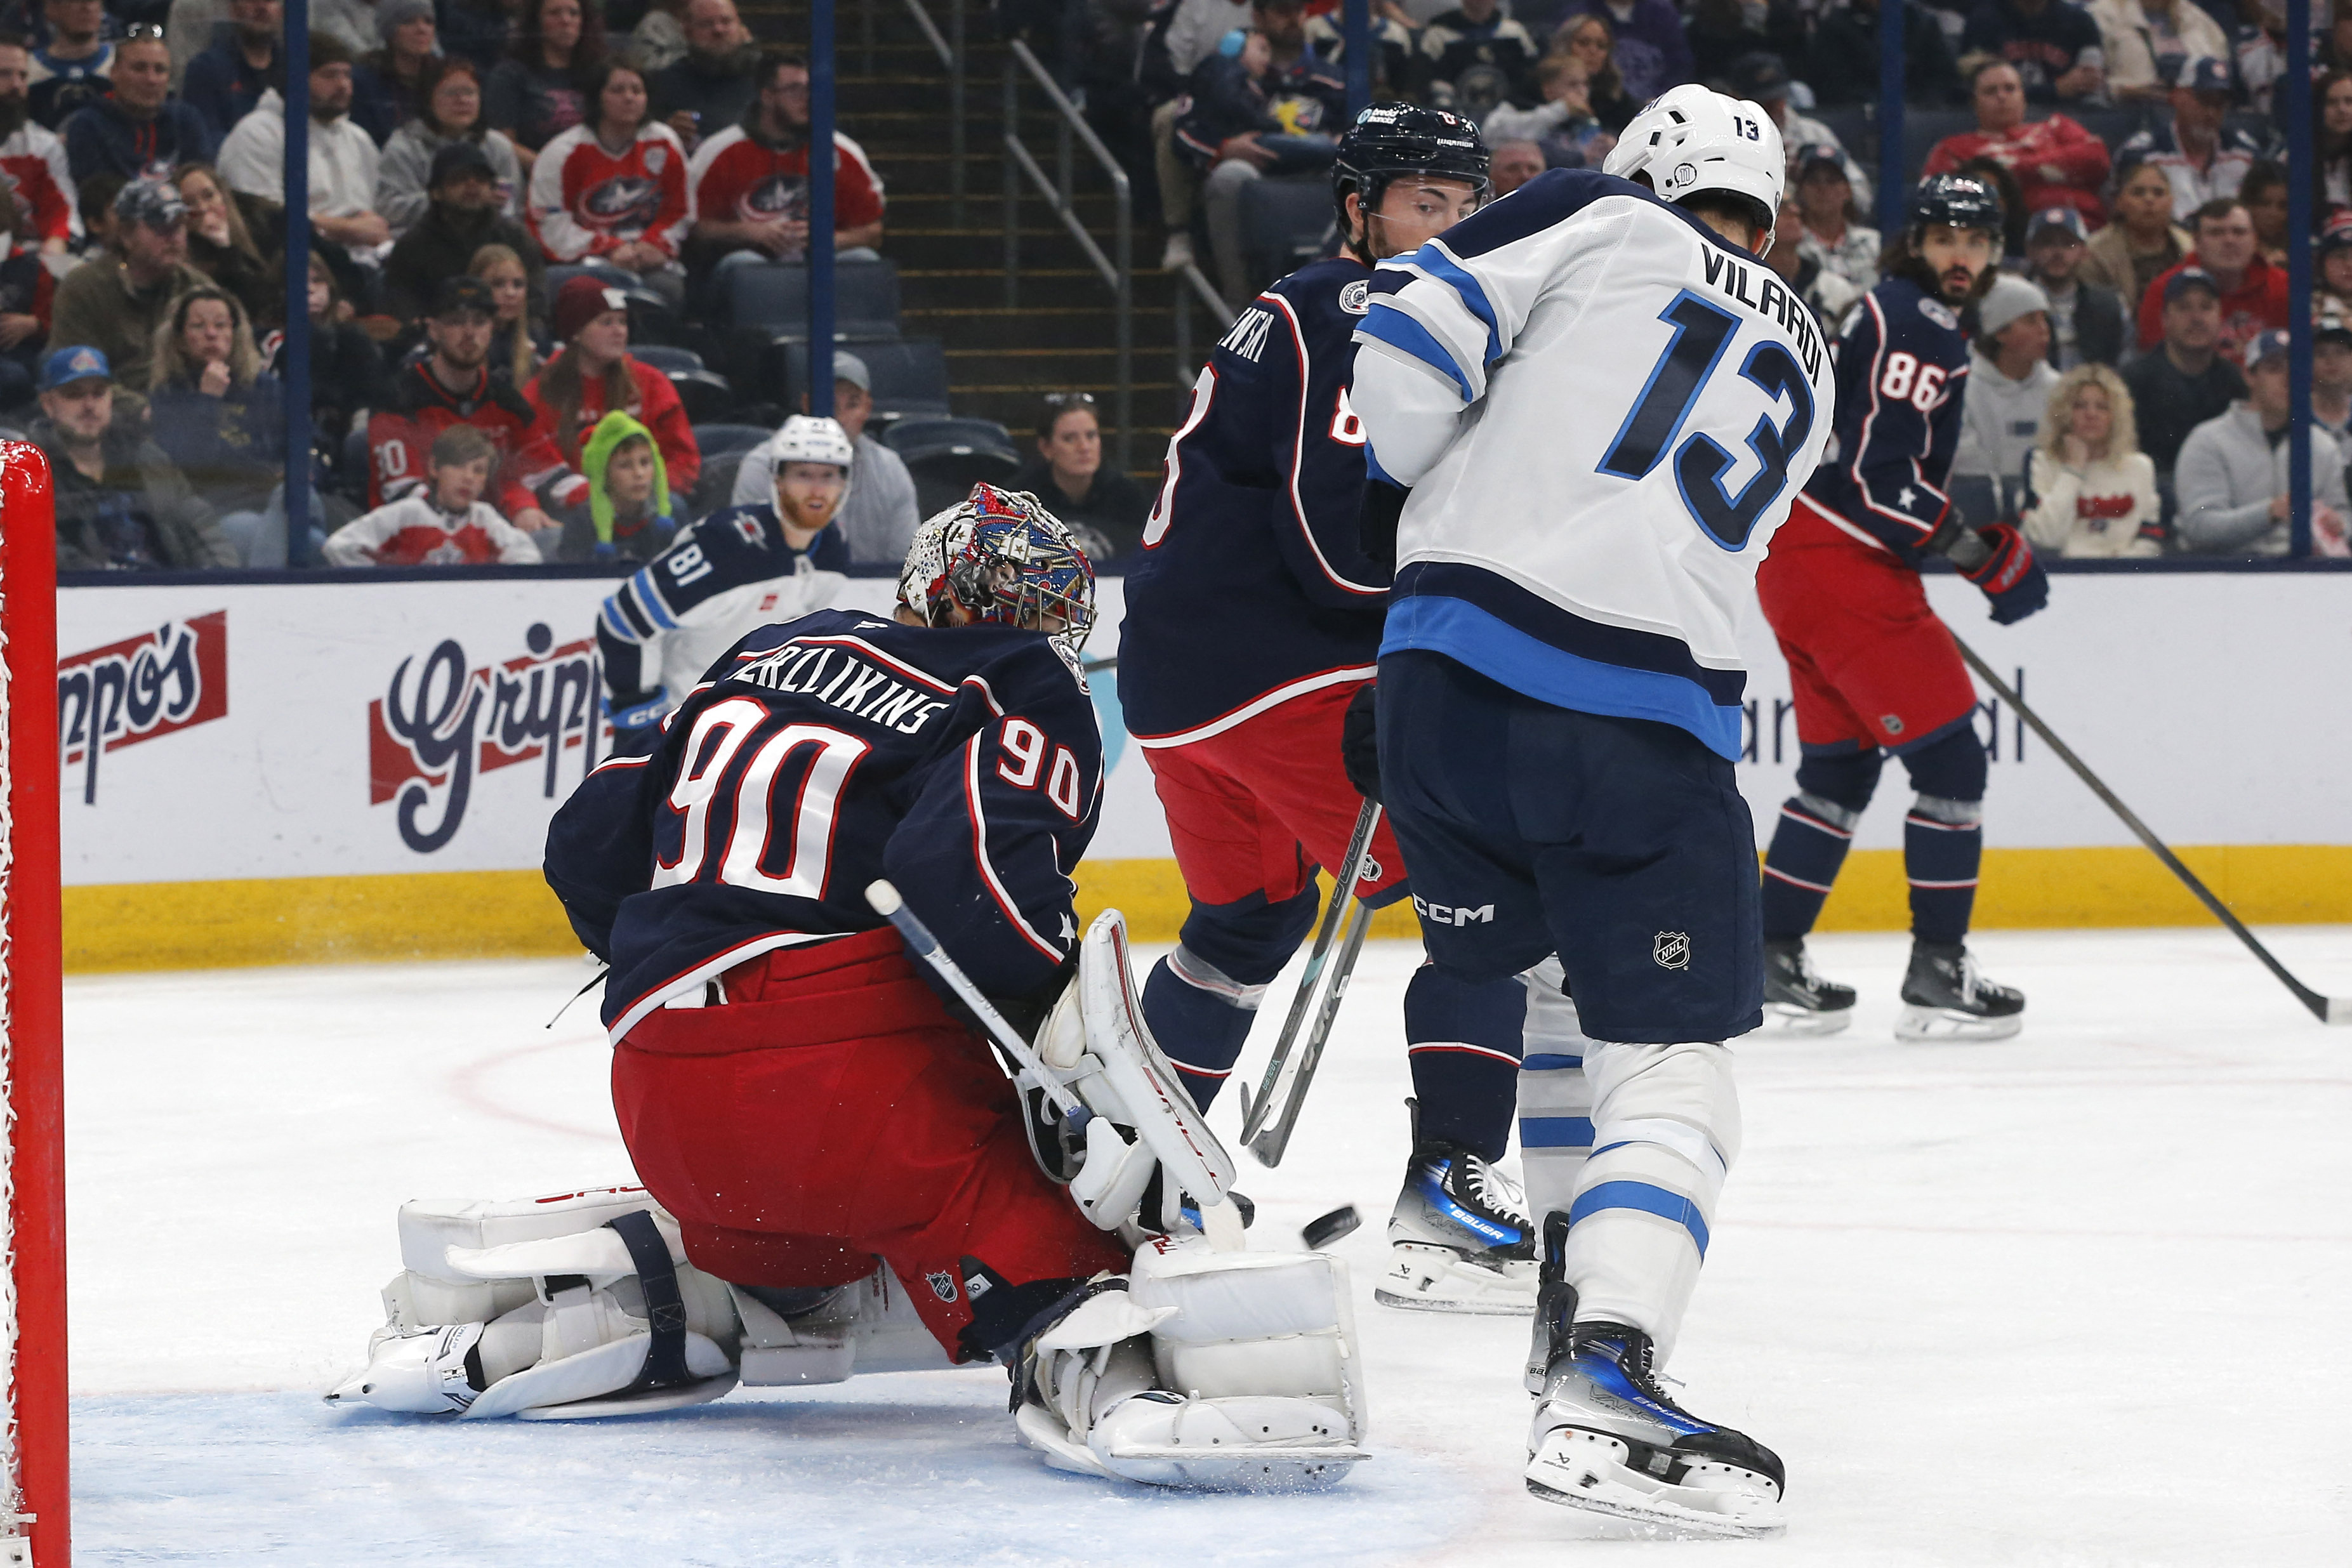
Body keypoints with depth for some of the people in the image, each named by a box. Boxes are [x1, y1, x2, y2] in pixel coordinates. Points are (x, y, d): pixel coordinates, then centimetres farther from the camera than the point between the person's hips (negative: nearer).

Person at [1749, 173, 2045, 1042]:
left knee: (1841, 765, 18)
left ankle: (1773, 960, 19)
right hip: (1841, 569, -11)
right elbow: (1880, 475, -23)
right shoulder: (1915, 327, -15)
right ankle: (1937, 974, -6)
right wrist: (1984, 555, -19)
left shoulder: (1903, 316, 18)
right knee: (1949, 758, -7)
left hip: (1798, 559, 11)